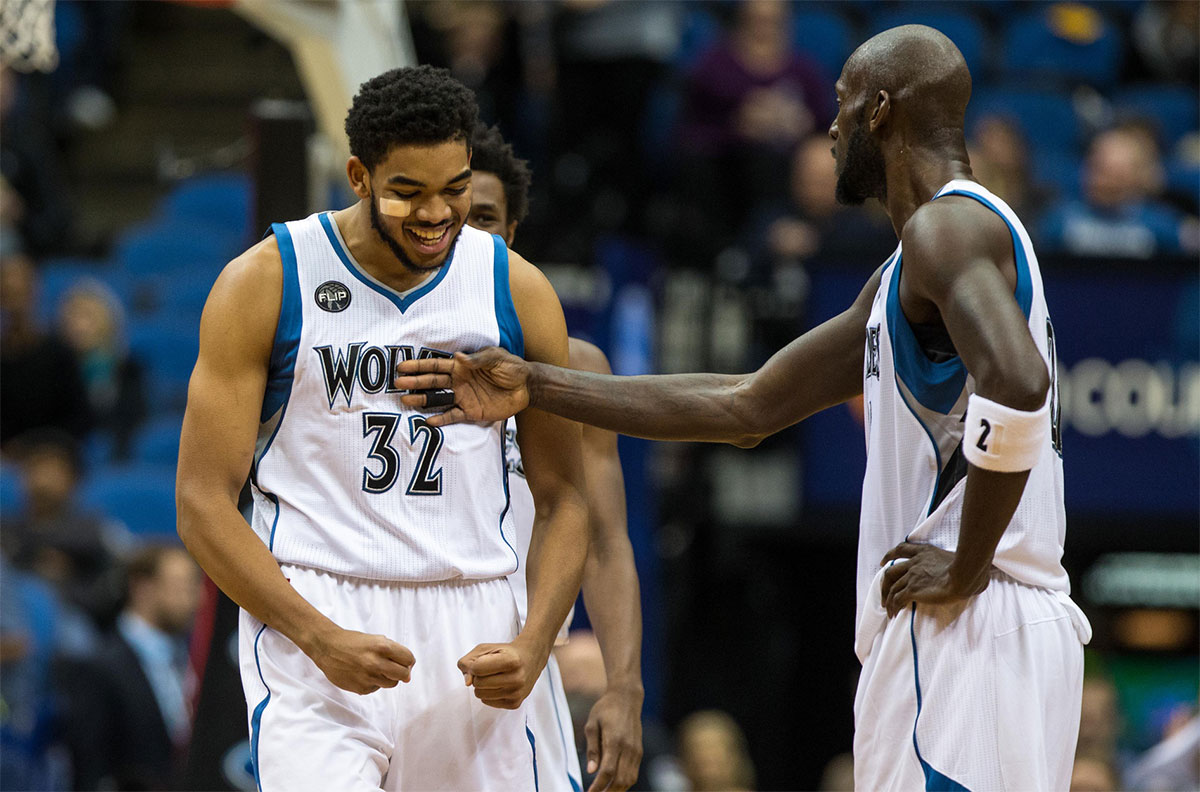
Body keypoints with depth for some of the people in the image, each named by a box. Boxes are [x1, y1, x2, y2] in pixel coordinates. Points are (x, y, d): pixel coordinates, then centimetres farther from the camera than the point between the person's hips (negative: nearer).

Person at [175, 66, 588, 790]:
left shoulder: (519, 292, 6)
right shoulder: (264, 285, -3)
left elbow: (563, 500, 11)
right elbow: (204, 503, -5)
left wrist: (533, 647, -7)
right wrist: (323, 638, -17)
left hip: (471, 630, 4)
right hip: (307, 619, -4)